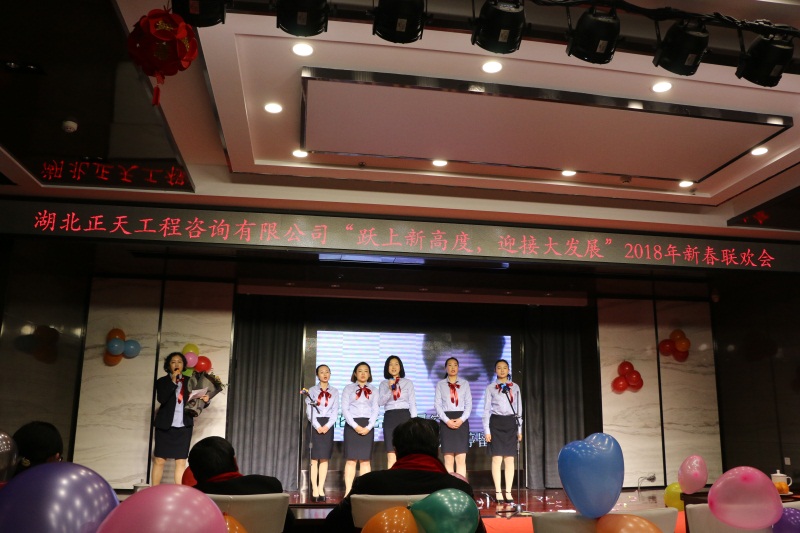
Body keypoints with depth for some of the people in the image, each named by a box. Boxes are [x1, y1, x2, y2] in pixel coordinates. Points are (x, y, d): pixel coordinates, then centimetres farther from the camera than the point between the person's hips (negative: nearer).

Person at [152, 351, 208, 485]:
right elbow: (161, 399, -15)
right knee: (159, 460, 2)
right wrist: (173, 381, -17)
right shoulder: (162, 381, 2)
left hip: (184, 427, 2)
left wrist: (205, 400, -11)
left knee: (181, 462, 1)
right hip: (165, 426, -1)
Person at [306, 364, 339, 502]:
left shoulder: (334, 392, 10)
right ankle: (314, 489, -3)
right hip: (315, 424, -2)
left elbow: (335, 412, 4)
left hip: (328, 425, 2)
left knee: (324, 458, 1)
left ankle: (321, 488, 4)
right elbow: (309, 411, -3)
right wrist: (317, 426, -15)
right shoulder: (312, 390, 5)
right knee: (314, 458, -5)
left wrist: (327, 425, -11)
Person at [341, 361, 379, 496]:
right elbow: (344, 409, -2)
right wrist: (355, 426, -14)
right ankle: (348, 492, -2)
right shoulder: (348, 388, 7)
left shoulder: (373, 391, 13)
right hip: (352, 425, -2)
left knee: (365, 459, 2)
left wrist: (369, 427, -10)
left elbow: (375, 410, 6)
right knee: (351, 459, -4)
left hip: (367, 426, 2)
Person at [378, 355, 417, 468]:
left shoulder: (408, 382, 8)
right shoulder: (384, 384, 12)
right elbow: (380, 402, 0)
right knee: (391, 454, -1)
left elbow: (412, 403, 4)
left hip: (404, 416, -1)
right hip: (389, 417, 1)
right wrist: (390, 390, -14)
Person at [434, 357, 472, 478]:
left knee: (461, 458, -4)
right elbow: (437, 404, 1)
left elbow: (469, 404, 5)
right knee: (448, 458, -1)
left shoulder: (465, 383, 10)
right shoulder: (440, 384, 8)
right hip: (446, 421, 0)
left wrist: (462, 419, -10)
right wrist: (447, 420, -12)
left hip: (461, 421, 0)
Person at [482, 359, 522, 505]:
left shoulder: (515, 387, 9)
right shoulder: (490, 388, 3)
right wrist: (486, 430, -4)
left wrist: (519, 429, 6)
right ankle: (498, 492, 3)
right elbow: (486, 410, 2)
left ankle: (508, 493, 7)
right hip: (496, 423, -2)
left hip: (511, 423, 2)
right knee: (497, 459, -4)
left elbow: (519, 409, 11)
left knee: (509, 459, 1)